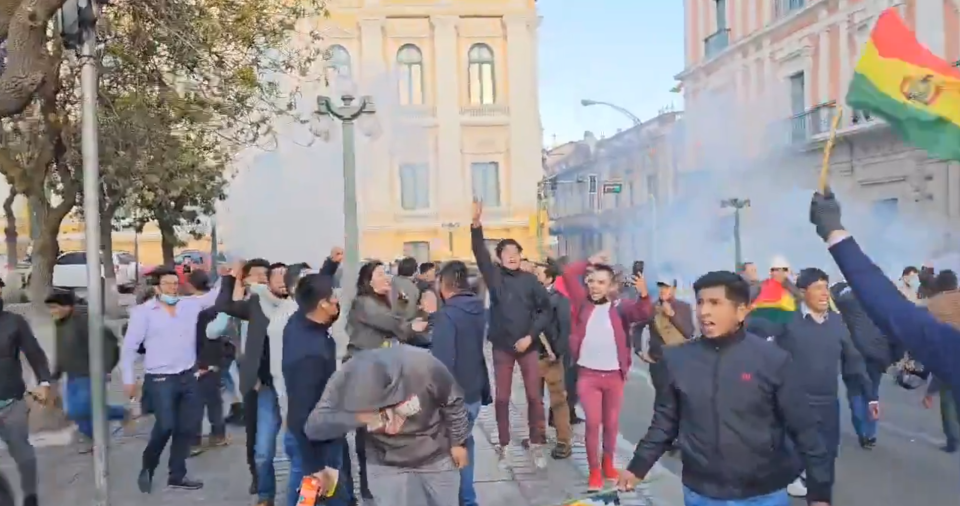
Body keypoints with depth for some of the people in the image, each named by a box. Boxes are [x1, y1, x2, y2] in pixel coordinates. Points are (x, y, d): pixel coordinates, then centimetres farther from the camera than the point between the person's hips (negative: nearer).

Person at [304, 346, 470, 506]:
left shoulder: (422, 367, -33)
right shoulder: (342, 383, -28)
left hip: (436, 458, 0)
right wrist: (351, 417, -49)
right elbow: (314, 427, -30)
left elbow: (453, 401, -15)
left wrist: (458, 442, -2)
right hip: (387, 465, 0)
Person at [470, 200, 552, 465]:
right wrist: (476, 224, -29)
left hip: (528, 346, 0)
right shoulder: (494, 276, 0)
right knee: (502, 397, 8)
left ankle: (536, 444, 16)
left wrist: (531, 336, -10)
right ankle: (503, 445, 21)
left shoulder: (530, 280, 0)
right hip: (502, 347, 0)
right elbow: (480, 253, -15)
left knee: (534, 396, 4)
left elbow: (546, 310, 0)